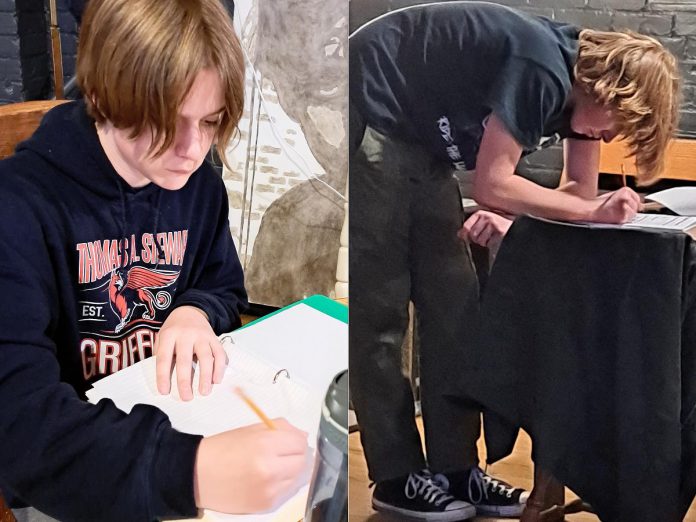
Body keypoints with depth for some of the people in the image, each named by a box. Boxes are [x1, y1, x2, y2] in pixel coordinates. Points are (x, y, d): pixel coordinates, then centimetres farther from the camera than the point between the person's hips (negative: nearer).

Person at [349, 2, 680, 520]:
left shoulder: (585, 79, 1)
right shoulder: (543, 67, -27)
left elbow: (582, 189, 5)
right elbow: (492, 184, -24)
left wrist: (511, 219, -12)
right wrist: (593, 212, -17)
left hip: (418, 138, 9)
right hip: (367, 120, -9)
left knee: (453, 301, 3)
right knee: (380, 308, -6)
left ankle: (454, 467, 11)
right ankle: (396, 477, 4)